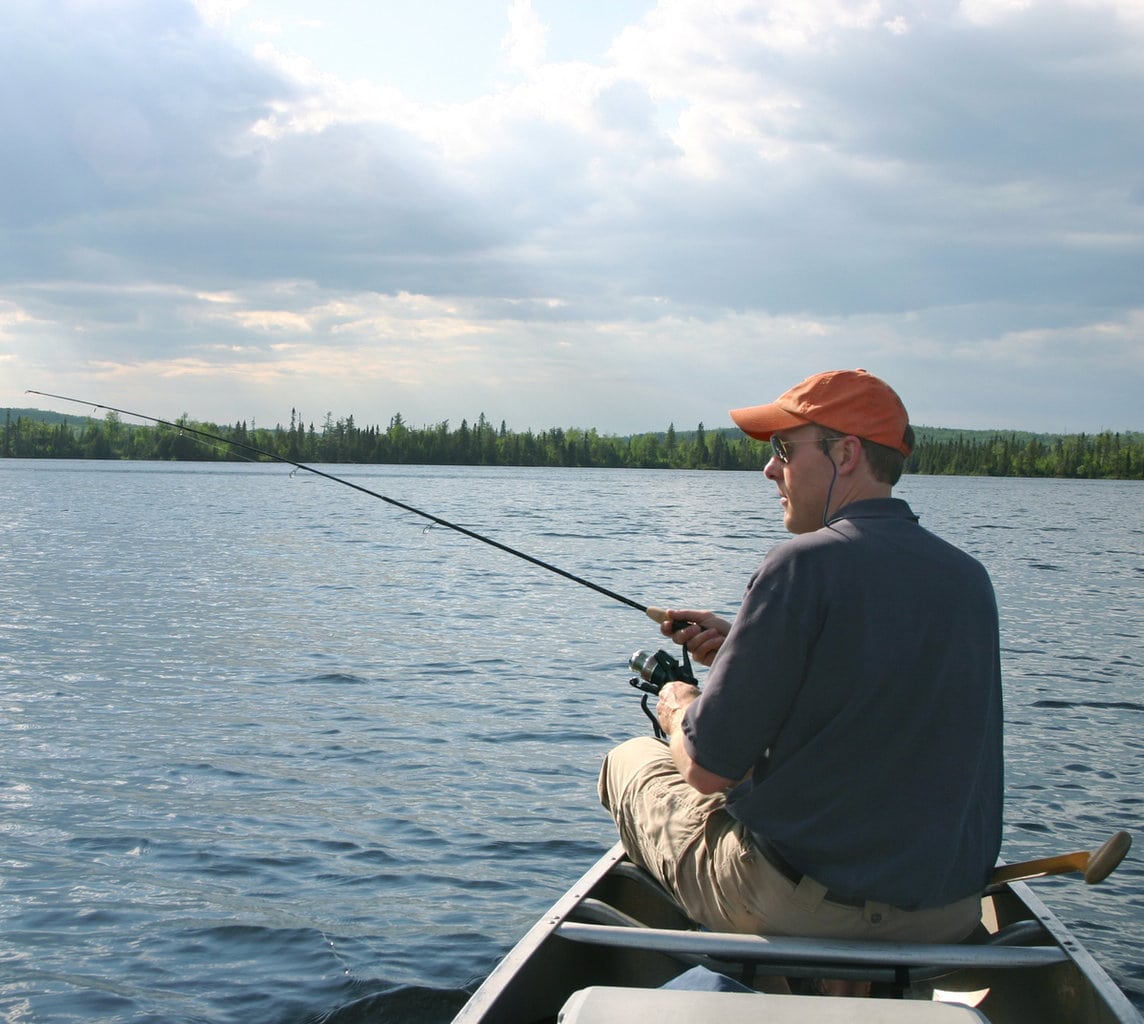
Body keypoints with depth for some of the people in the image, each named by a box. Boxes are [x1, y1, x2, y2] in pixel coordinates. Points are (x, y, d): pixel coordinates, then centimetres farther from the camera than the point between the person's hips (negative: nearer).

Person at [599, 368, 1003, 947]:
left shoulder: (805, 562, -18)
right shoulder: (971, 578, 2)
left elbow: (708, 769, -16)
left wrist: (678, 710, 7)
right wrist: (742, 649, 14)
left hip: (800, 907, -7)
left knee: (632, 760, 19)